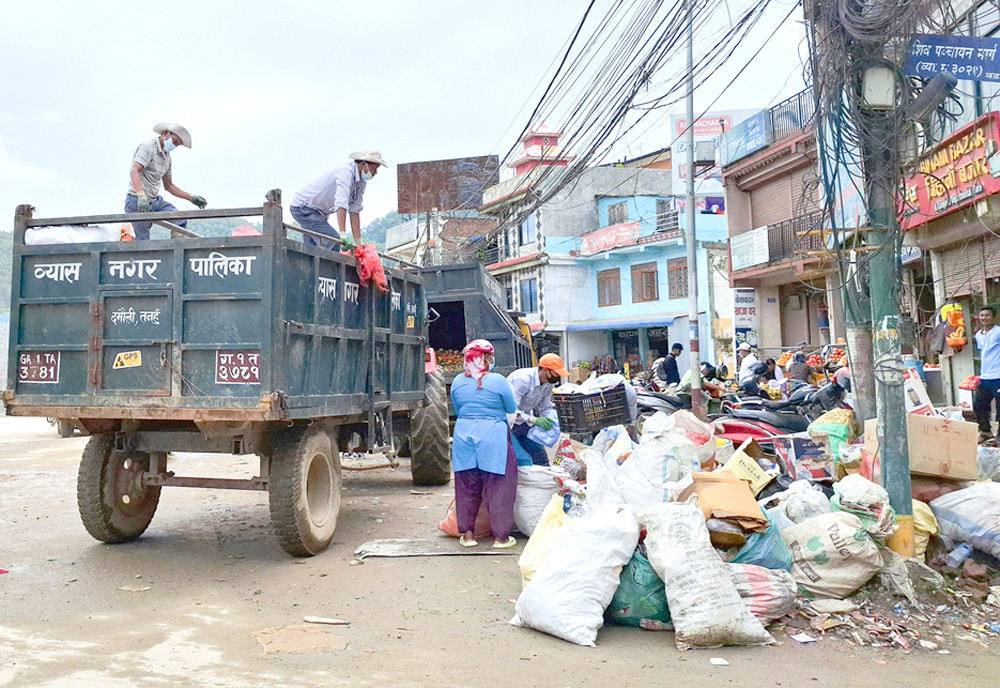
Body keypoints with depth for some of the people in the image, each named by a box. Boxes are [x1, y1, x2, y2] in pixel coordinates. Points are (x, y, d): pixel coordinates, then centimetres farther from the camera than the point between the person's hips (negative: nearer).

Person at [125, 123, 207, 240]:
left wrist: (191, 197, 14)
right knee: (142, 242, -8)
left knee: (180, 221, -7)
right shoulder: (148, 146, -11)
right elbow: (134, 171, -26)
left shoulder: (167, 157, 15)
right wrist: (141, 196, -41)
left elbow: (168, 186, 23)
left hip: (155, 201, 8)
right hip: (137, 201, -8)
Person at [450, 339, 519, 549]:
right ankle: (500, 536, 11)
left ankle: (467, 533, 20)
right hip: (492, 437, -4)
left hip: (464, 435, 4)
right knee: (498, 488, 5)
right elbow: (512, 409, 2)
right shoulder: (498, 381, -9)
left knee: (467, 487, 13)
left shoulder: (458, 382, 4)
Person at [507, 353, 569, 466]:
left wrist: (552, 422, -16)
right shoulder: (523, 379, -30)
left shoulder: (549, 383, -4)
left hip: (524, 423, 8)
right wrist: (534, 420, -44)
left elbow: (546, 408, 5)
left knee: (541, 459, 7)